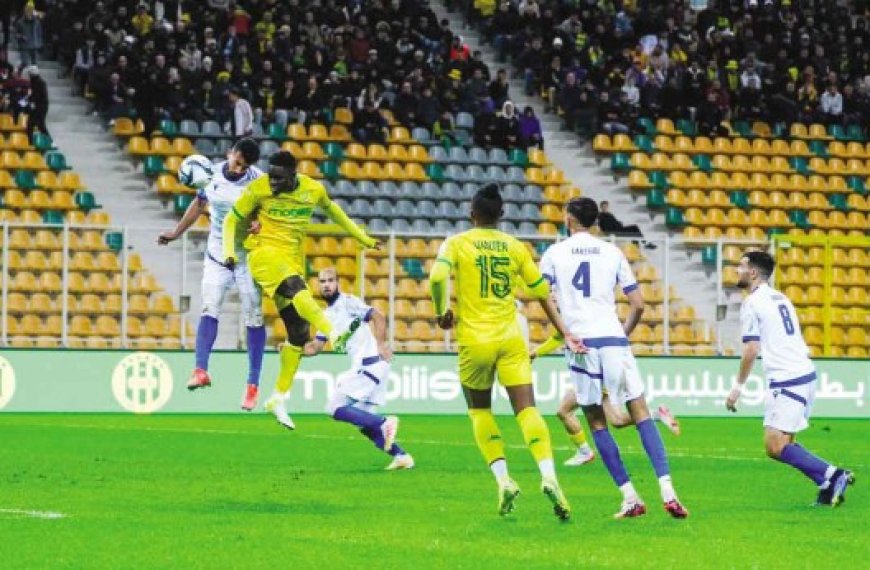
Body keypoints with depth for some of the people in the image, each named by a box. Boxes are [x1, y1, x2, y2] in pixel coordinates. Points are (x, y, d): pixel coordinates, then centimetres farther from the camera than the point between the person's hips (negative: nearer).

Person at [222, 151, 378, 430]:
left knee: (299, 332, -1)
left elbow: (331, 209, 21)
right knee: (295, 286, -36)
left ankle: (279, 398, 10)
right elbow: (231, 219, 3)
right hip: (264, 252, -5)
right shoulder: (258, 189, -8)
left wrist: (362, 237, 27)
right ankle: (334, 333, -59)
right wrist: (229, 251, -12)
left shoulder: (313, 189, 1)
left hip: (293, 258, 5)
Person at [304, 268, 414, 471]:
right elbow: (314, 347, 23)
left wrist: (381, 343, -28)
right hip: (363, 367, 9)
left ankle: (384, 423, -18)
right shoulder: (328, 315, 21)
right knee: (364, 423, 10)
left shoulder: (348, 302, -4)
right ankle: (401, 455, 8)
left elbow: (377, 316, -15)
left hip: (370, 362, -9)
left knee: (336, 408, -13)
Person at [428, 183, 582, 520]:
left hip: (474, 341, -1)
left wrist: (441, 312, -1)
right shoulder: (515, 247, 7)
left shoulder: (456, 243, 0)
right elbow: (542, 293, 10)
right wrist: (565, 334, 15)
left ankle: (503, 479, 3)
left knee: (479, 411, 18)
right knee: (527, 410, -3)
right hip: (510, 339, 1)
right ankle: (549, 476, -25)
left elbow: (438, 277, -18)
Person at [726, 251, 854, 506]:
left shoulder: (752, 303, -6)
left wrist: (738, 387, -5)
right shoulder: (780, 298, 21)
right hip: (806, 373, 9)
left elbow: (751, 350, -12)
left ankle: (831, 476, -16)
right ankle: (831, 483, 4)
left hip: (786, 380, -9)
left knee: (775, 447, -11)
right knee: (783, 444, 13)